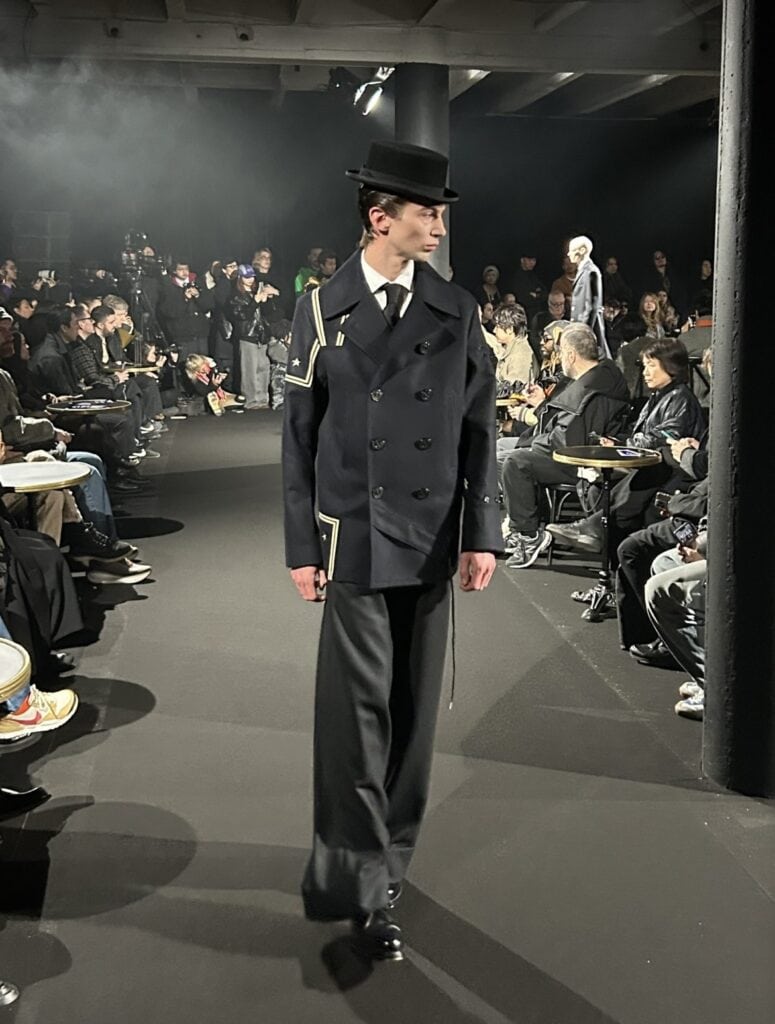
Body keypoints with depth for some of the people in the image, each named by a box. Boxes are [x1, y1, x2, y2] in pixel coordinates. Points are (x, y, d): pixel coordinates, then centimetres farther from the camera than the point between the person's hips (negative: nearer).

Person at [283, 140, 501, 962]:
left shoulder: (456, 311, 4)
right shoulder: (321, 310, -1)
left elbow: (478, 427, 4)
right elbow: (299, 435, 0)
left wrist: (482, 534, -1)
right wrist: (301, 545, -3)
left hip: (432, 537, 3)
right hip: (355, 538, -2)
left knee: (414, 706, 11)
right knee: (358, 706, -2)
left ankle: (385, 856, 28)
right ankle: (362, 882, 9)